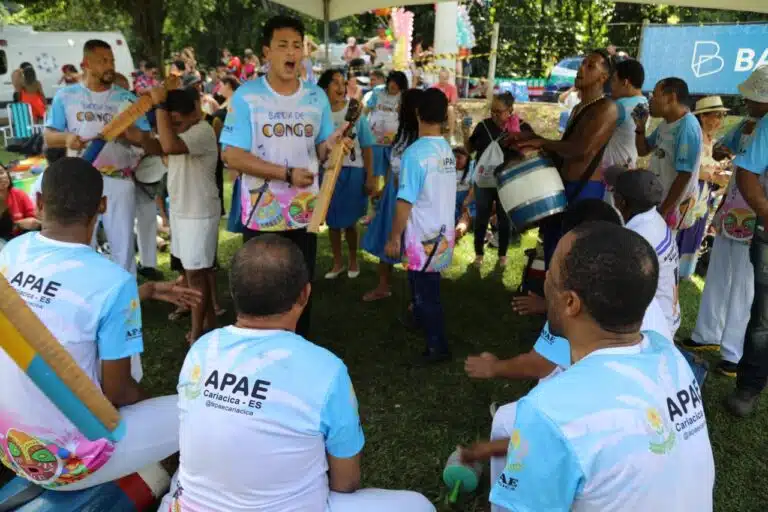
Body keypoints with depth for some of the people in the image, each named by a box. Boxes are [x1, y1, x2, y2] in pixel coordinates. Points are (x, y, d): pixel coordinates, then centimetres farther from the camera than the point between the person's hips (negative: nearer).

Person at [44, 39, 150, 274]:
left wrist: (125, 130, -17)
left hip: (119, 181, 0)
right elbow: (49, 137, 3)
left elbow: (145, 138, 3)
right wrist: (66, 137, -18)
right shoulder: (65, 96, 4)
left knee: (123, 244, 8)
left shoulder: (127, 98, 6)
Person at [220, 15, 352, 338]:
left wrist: (330, 145, -16)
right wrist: (287, 174, -20)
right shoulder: (247, 95, -8)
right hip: (262, 214, -3)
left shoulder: (317, 97, 4)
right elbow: (231, 155, -14)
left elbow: (318, 150, 9)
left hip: (305, 213, 4)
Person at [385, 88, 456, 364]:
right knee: (423, 284, 27)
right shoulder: (447, 149, 3)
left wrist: (394, 237, -10)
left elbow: (405, 202, -20)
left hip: (423, 236, -7)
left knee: (426, 291, 5)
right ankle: (420, 319, 48)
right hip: (443, 232, 8)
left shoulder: (415, 152, -20)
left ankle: (438, 347, 15)